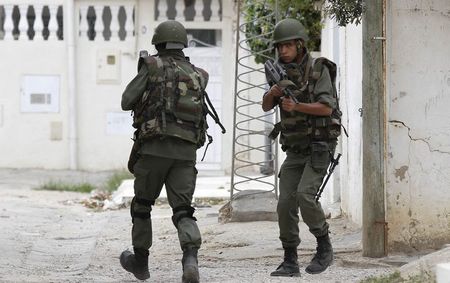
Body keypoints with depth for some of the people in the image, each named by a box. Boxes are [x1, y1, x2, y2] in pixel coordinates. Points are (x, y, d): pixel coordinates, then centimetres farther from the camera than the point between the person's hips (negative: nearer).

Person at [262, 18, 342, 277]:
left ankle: (324, 247, -4)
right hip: (295, 151, 6)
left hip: (320, 147, -6)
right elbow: (266, 106, 0)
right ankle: (290, 263, 1)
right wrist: (273, 91, -23)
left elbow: (327, 108, -18)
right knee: (286, 205, -6)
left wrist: (296, 106, -32)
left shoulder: (319, 70, -10)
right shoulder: (282, 73, 8)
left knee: (305, 197, -23)